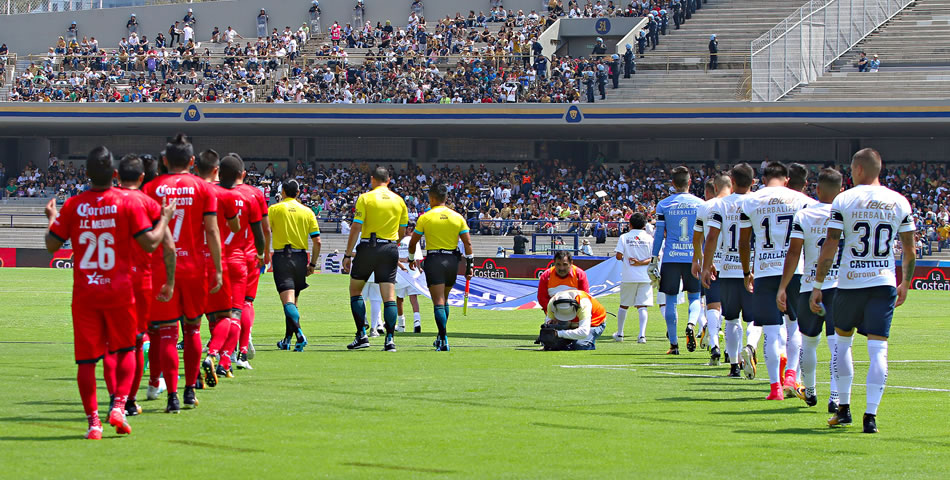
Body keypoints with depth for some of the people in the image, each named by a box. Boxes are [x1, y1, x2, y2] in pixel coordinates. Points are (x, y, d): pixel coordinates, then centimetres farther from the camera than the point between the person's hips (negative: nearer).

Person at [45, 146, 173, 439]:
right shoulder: (128, 202, -7)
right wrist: (165, 219, 8)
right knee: (125, 350, 15)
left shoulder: (73, 206, -2)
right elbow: (149, 243, -8)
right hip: (119, 290, -1)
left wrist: (52, 219, 22)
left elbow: (52, 245, 5)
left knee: (86, 359, 3)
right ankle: (119, 406, -2)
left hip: (84, 292, 1)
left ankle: (93, 420, -3)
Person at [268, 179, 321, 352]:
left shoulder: (274, 209, 0)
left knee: (288, 301, -12)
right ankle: (287, 341, 22)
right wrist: (313, 264, 13)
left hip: (281, 256, -4)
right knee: (293, 301, 16)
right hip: (300, 258, 4)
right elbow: (317, 241, 5)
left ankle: (299, 334, -33)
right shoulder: (307, 212, 8)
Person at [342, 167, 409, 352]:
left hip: (368, 248, -3)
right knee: (389, 296, 2)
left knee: (355, 289, 12)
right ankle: (390, 339, -6)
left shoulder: (365, 198, -5)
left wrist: (348, 255, -5)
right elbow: (402, 232, 13)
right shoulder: (399, 201, 7)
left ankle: (362, 335, 3)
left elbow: (356, 228, -9)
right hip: (390, 249, 3)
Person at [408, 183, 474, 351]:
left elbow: (413, 242, 2)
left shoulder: (425, 217, -4)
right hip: (452, 261, 4)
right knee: (444, 301, 20)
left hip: (434, 260, -3)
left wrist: (411, 259, 18)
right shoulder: (457, 217, 4)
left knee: (439, 302, -6)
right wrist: (469, 265, 7)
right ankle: (441, 338, 24)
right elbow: (468, 243, 1)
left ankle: (444, 341, -17)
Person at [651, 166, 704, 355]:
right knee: (694, 297, 12)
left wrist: (654, 258, 9)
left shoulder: (663, 205, 0)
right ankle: (691, 324, -19)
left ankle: (674, 344, 6)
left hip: (671, 258, 0)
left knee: (671, 300, 7)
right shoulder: (700, 204, 1)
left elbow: (659, 234, 1)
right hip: (693, 257, 0)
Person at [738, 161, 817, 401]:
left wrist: (747, 273, 17)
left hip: (764, 271, 0)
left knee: (771, 331, 1)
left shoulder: (749, 202, 3)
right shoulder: (802, 200, 3)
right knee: (796, 327, 16)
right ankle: (790, 375, 3)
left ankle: (775, 386, -2)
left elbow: (744, 242, 7)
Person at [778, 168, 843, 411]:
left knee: (809, 341, 19)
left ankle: (809, 391, 33)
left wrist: (782, 288, 0)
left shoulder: (803, 216, -1)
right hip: (841, 287, -1)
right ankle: (835, 396, -17)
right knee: (837, 344, -4)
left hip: (810, 287, 1)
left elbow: (793, 254, -4)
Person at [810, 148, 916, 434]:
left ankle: (844, 408, 21)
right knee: (878, 348, 0)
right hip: (884, 282, 1)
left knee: (843, 341, 18)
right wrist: (905, 284, 21)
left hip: (850, 282, -1)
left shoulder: (844, 201, -4)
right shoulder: (899, 202, 3)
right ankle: (870, 416, -8)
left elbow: (829, 248, -6)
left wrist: (817, 286, 0)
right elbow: (909, 251, 7)